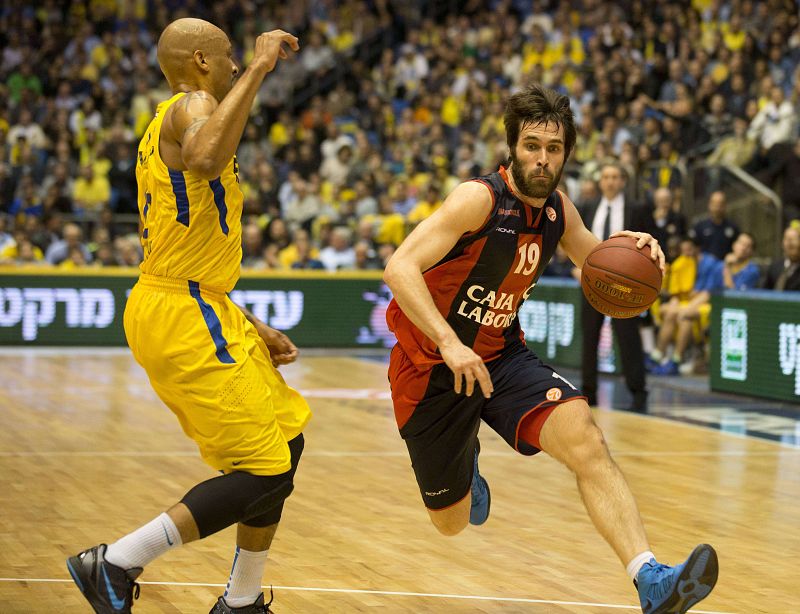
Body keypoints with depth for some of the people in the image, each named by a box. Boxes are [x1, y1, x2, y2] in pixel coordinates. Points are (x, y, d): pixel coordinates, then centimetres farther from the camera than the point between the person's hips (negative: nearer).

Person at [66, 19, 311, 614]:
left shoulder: (172, 121, 21)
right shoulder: (192, 105, -11)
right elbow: (205, 159, -39)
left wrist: (250, 328, 23)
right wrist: (258, 69, -30)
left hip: (191, 310, 11)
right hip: (184, 316, -11)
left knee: (284, 444, 18)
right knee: (267, 470, -10)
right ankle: (116, 564, -10)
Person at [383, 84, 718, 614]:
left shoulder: (558, 209, -2)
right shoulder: (479, 199, -22)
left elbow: (589, 253, 20)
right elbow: (401, 267, -31)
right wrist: (450, 343, -43)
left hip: (503, 356, 4)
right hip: (432, 365, -4)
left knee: (585, 438, -26)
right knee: (452, 522, 11)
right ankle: (467, 462, 50)